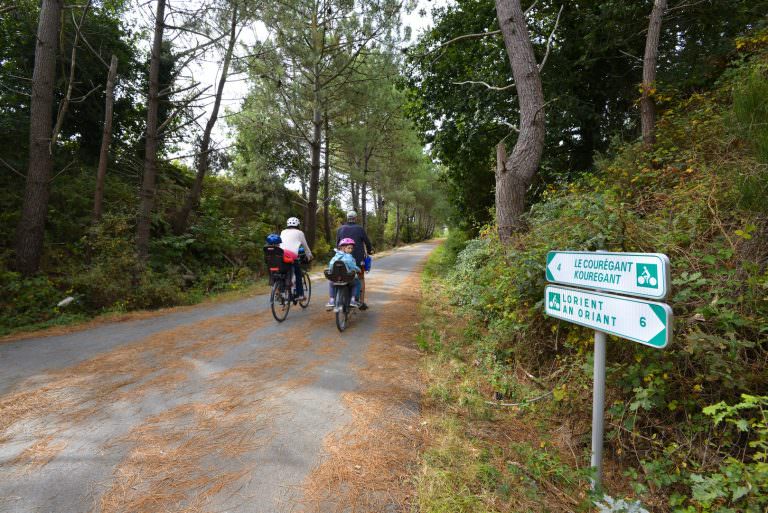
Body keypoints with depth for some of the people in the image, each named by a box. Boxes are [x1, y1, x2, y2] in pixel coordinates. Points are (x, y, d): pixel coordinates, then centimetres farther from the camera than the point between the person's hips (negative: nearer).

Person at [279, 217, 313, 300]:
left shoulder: (283, 232, 28)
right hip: (292, 254, -4)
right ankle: (300, 295, 8)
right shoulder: (299, 232, 17)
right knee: (298, 275, 10)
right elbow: (305, 245, 25)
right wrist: (309, 255, 41)